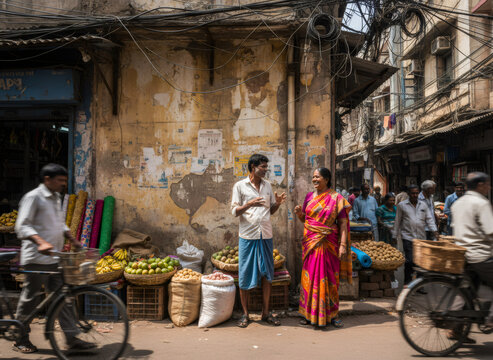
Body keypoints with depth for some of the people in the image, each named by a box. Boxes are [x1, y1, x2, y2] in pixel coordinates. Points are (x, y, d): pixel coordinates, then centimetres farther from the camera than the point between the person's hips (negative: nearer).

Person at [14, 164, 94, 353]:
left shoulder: (56, 198, 14)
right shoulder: (33, 197, -11)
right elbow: (22, 226, -18)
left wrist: (73, 240, 13)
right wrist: (41, 242, -32)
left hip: (55, 257, 8)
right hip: (36, 258, -8)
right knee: (29, 298, 6)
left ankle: (72, 338, 8)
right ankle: (21, 339, 23)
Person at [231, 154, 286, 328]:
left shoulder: (267, 185, 12)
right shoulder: (240, 186, 0)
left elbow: (271, 211, 16)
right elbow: (234, 211, -4)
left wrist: (278, 203, -4)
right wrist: (249, 204, -20)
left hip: (266, 235, 4)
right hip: (248, 235, -4)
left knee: (267, 274, 8)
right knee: (245, 275, 3)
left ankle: (265, 312, 20)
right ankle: (245, 314, 16)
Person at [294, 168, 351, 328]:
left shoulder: (336, 198, -2)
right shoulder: (309, 196, 8)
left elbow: (343, 223, -5)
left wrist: (343, 245, -13)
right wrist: (298, 213, -6)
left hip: (329, 245, -3)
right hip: (311, 243, 3)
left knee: (329, 278, 4)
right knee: (310, 277, 4)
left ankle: (331, 314, 18)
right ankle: (308, 313, 17)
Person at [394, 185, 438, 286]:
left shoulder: (423, 205, 12)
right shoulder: (402, 205, 3)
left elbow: (429, 219, 10)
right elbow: (397, 221, 6)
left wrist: (434, 230, -5)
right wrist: (396, 235, 5)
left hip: (421, 237, 4)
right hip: (408, 237, -3)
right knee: (409, 261, -8)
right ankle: (407, 284, 4)